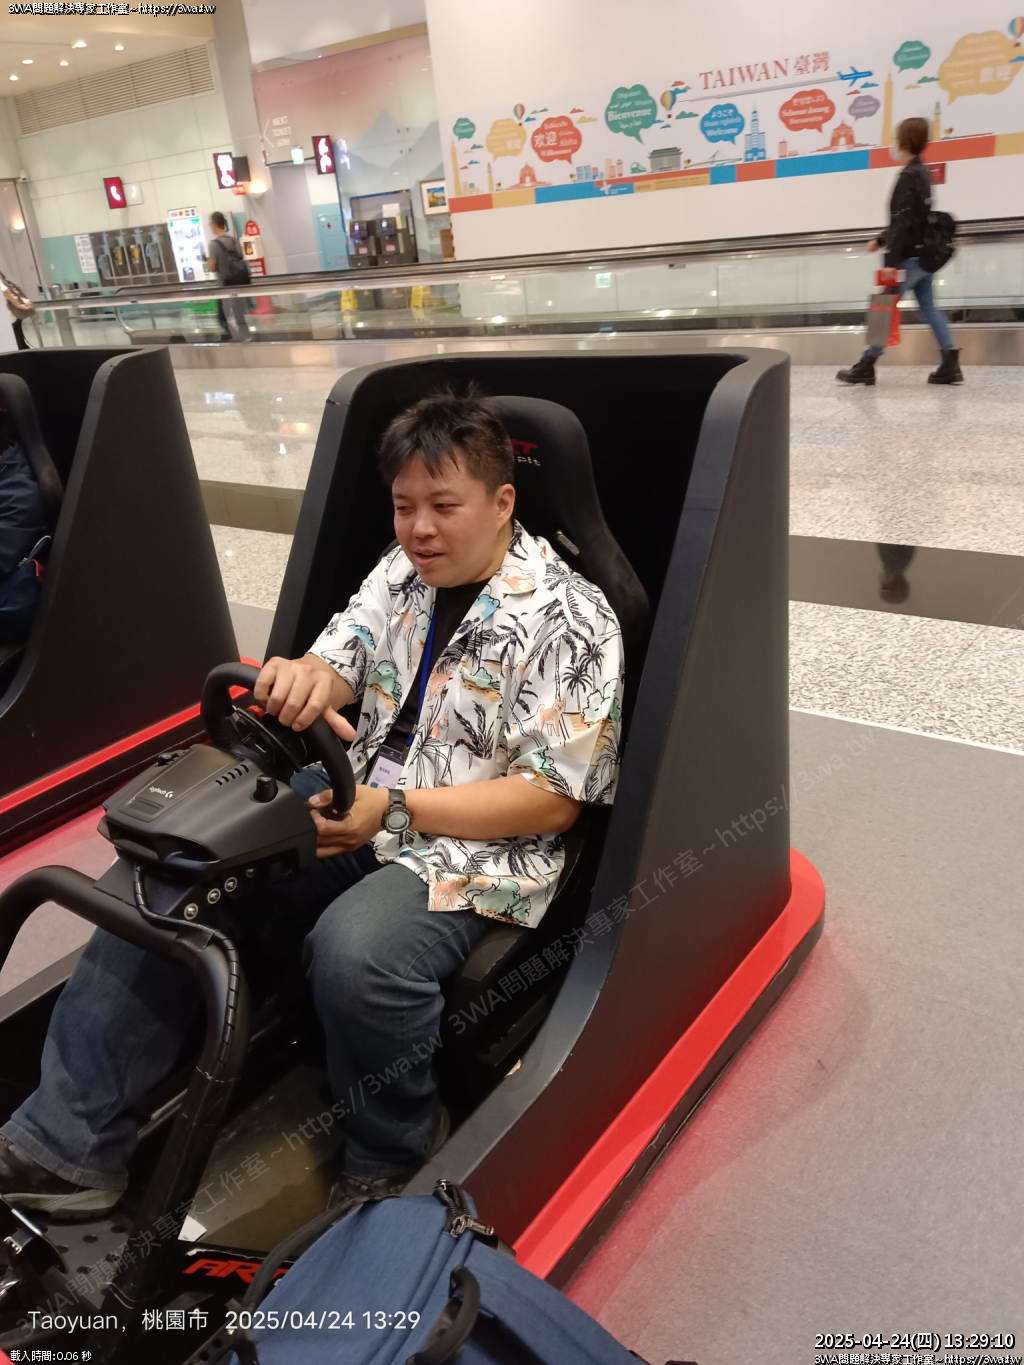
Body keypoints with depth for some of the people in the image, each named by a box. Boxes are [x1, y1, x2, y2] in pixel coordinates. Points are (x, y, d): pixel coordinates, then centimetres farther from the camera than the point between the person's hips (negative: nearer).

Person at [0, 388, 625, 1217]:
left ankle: (393, 1170, -4)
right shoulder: (401, 573, 11)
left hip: (472, 849, -6)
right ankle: (68, 1146, -1)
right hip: (353, 803, 7)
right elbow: (337, 668, 7)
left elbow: (551, 800, -14)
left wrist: (394, 812, -20)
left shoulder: (569, 619, -11)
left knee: (354, 951, -35)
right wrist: (303, 678, -20)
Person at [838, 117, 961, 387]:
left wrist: (891, 262, -24)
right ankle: (950, 366, 3)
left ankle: (865, 367, 5)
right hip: (924, 254, 9)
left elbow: (902, 222, -22)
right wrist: (881, 240, 26)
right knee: (928, 306, 8)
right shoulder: (922, 173, 15)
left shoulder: (908, 176, -15)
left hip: (910, 257, -9)